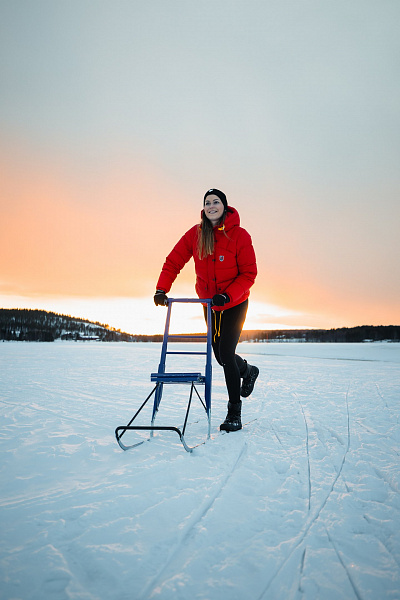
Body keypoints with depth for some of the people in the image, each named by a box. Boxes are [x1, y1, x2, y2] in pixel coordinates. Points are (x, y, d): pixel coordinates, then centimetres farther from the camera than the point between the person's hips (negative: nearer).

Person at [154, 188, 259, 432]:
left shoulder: (240, 235, -17)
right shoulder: (195, 234, -8)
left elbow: (249, 274, -16)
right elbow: (174, 261, -6)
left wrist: (227, 295, -28)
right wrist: (162, 289, -19)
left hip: (235, 304, -4)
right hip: (209, 304, 4)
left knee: (226, 353, -13)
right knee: (220, 355, 14)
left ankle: (234, 414, 3)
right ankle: (248, 371, 49)